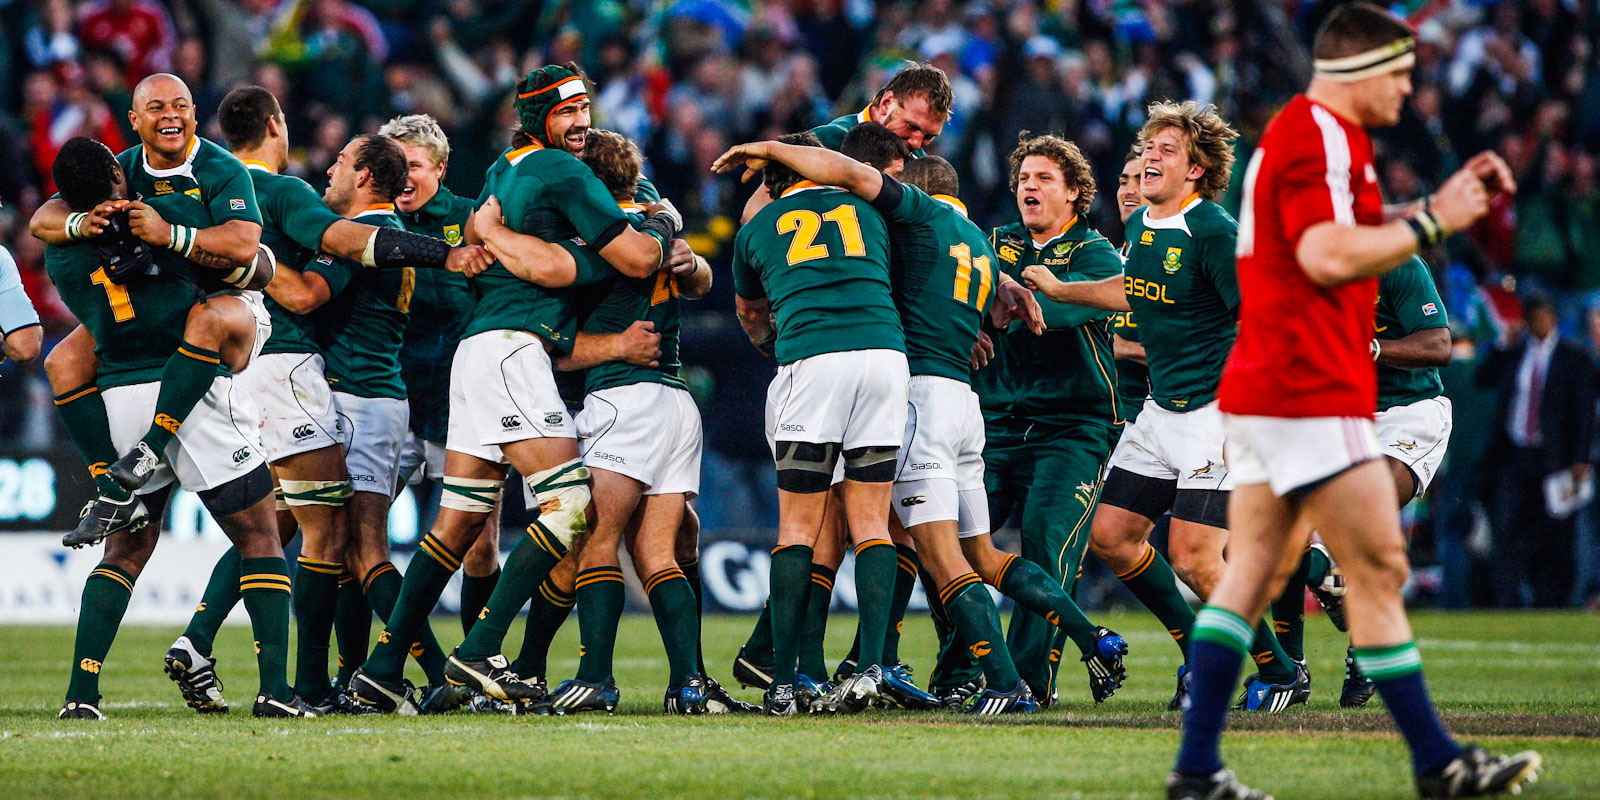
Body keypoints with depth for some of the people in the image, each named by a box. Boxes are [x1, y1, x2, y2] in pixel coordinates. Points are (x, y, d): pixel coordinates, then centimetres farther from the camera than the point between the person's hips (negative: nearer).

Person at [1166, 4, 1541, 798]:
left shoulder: (1304, 132, 21)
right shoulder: (1319, 137, -13)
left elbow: (1354, 241, 29)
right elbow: (1328, 256, -23)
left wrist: (1441, 202, 19)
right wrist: (1433, 222, -13)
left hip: (1262, 390, 11)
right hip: (1309, 394, -11)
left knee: (1253, 574, 6)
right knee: (1378, 566, -6)